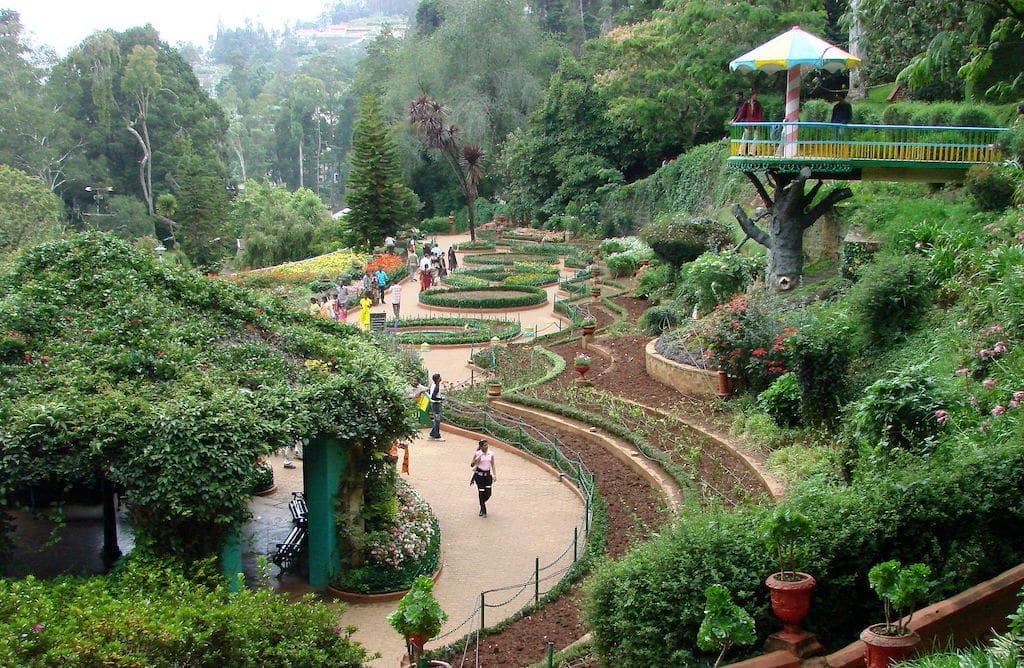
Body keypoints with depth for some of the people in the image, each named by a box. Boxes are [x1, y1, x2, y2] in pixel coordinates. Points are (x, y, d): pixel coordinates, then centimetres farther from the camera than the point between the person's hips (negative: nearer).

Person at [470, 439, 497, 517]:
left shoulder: (491, 454, 2)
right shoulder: (477, 454, -6)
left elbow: (493, 465, 6)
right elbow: (472, 465, -2)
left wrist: (495, 475, -3)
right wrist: (476, 460, -20)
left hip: (488, 474, 3)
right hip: (479, 475, -3)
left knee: (488, 493, -1)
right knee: (481, 493, -4)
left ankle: (482, 503, 32)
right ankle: (483, 511, 9)